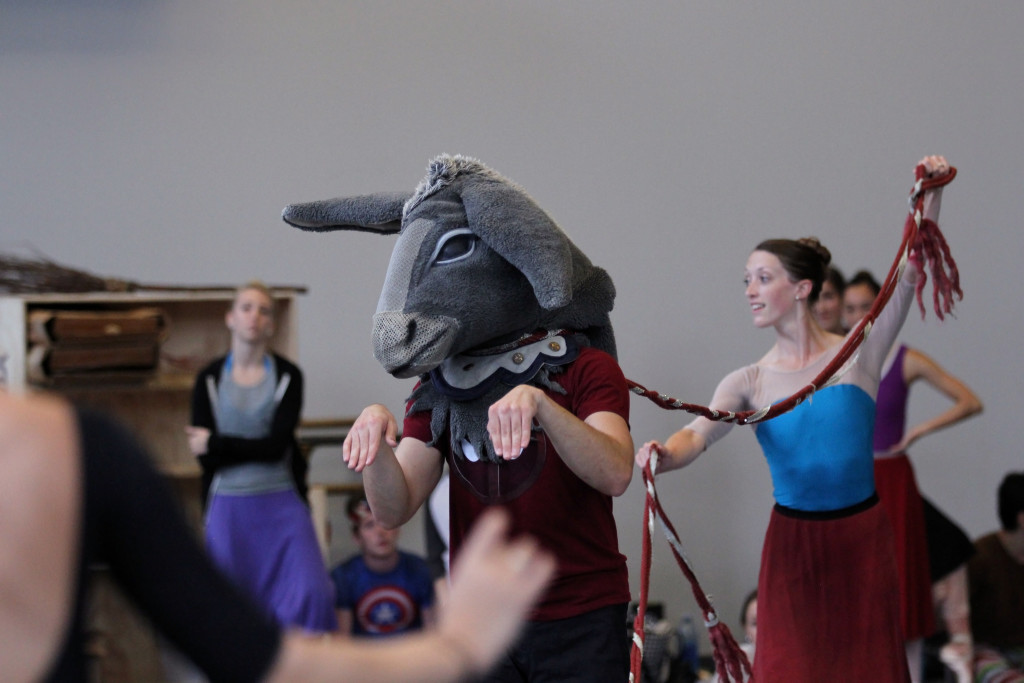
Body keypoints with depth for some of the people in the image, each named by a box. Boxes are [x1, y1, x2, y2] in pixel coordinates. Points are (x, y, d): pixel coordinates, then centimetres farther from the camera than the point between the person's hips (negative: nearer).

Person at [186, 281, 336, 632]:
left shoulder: (288, 376, 1)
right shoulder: (209, 379, 3)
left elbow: (278, 443, -11)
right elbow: (206, 460, -4)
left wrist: (215, 442, -10)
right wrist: (258, 448, -10)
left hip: (281, 502, -1)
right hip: (228, 506, 1)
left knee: (311, 590, -13)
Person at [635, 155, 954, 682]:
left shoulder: (857, 356, -2)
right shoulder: (748, 382, 0)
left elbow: (912, 274, -13)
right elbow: (700, 432, -18)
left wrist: (930, 196, -25)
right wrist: (666, 454, -41)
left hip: (862, 538, 0)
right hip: (792, 544, 1)